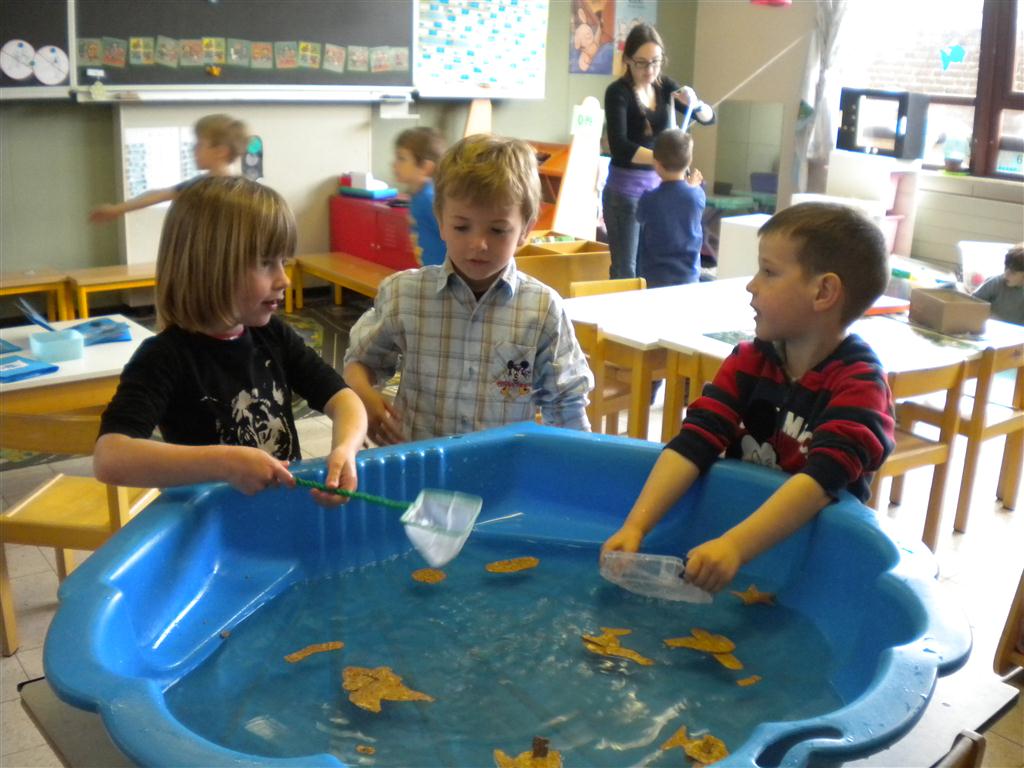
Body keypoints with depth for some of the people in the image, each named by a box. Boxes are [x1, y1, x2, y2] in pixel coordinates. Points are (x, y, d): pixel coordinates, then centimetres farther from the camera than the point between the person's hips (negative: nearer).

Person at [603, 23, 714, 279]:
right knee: (625, 269, -3)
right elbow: (619, 146, -24)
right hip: (625, 188, -5)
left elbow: (709, 117, 9)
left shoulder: (665, 86, 4)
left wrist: (694, 103, -14)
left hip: (658, 186, 5)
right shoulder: (618, 92, -12)